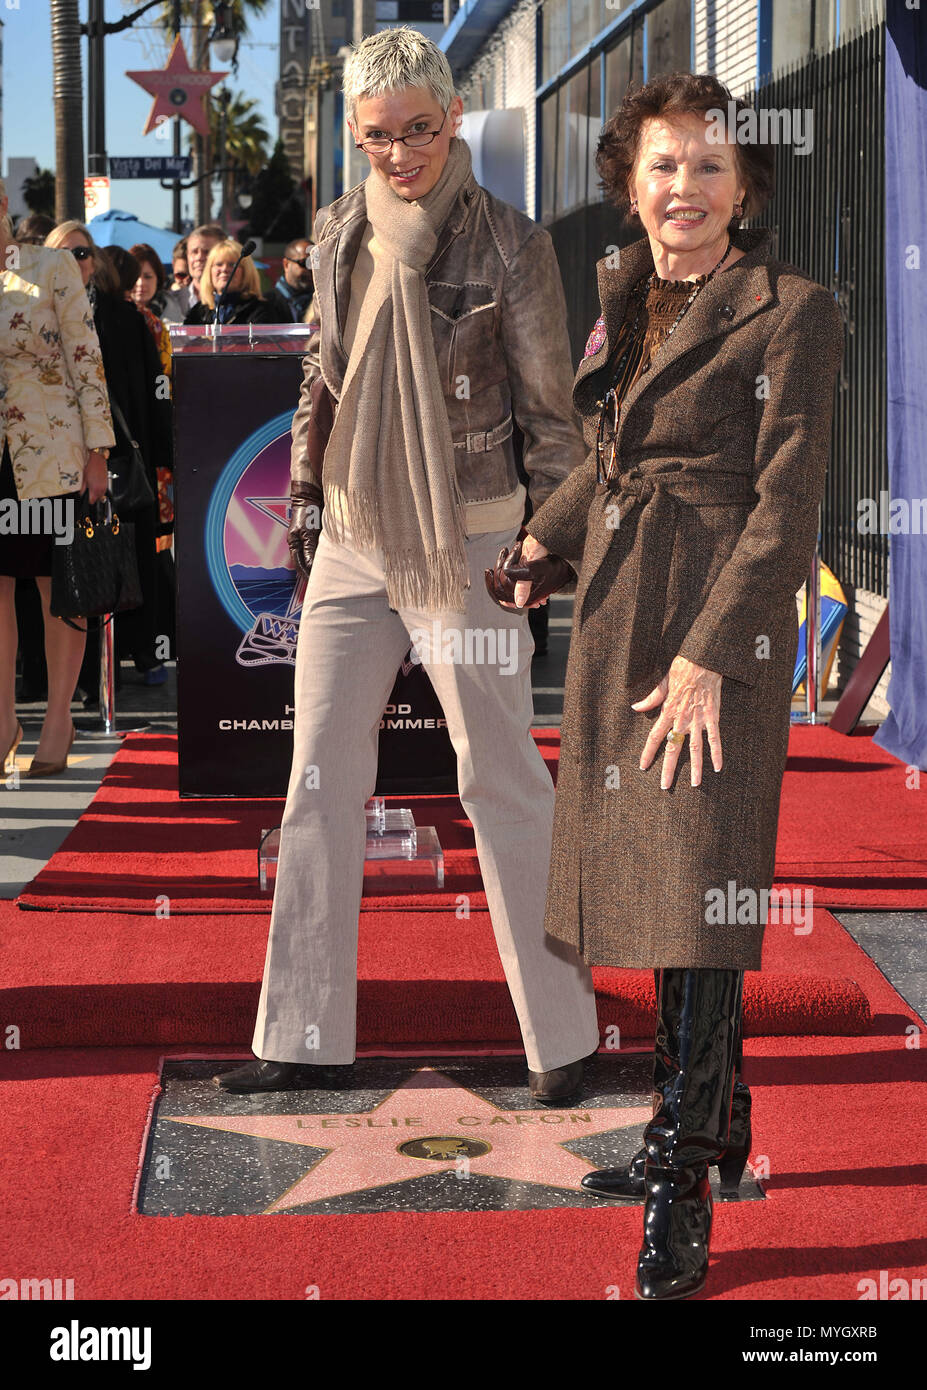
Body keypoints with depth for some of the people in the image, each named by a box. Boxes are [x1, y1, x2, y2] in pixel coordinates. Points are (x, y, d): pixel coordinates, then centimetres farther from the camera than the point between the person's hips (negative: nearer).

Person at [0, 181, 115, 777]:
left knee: (60, 587, 2)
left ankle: (58, 721, 12)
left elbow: (86, 359, -3)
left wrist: (97, 451, -8)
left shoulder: (53, 269, -2)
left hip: (54, 451, -3)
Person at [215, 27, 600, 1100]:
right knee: (320, 780, 7)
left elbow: (549, 410, -5)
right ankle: (306, 1038, 16)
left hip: (465, 539, -5)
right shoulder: (339, 231, 5)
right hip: (353, 538, 6)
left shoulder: (509, 244, -10)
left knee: (501, 780, 1)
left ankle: (562, 1036, 12)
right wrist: (303, 498, 15)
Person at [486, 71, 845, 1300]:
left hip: (723, 625, -8)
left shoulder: (790, 313, -9)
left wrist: (707, 655, -18)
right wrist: (540, 545, 12)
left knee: (697, 887, -10)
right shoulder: (621, 296, 12)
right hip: (617, 617, 8)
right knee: (643, 869, 12)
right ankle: (722, 1125, 29)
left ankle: (680, 1199, -6)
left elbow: (785, 508, -13)